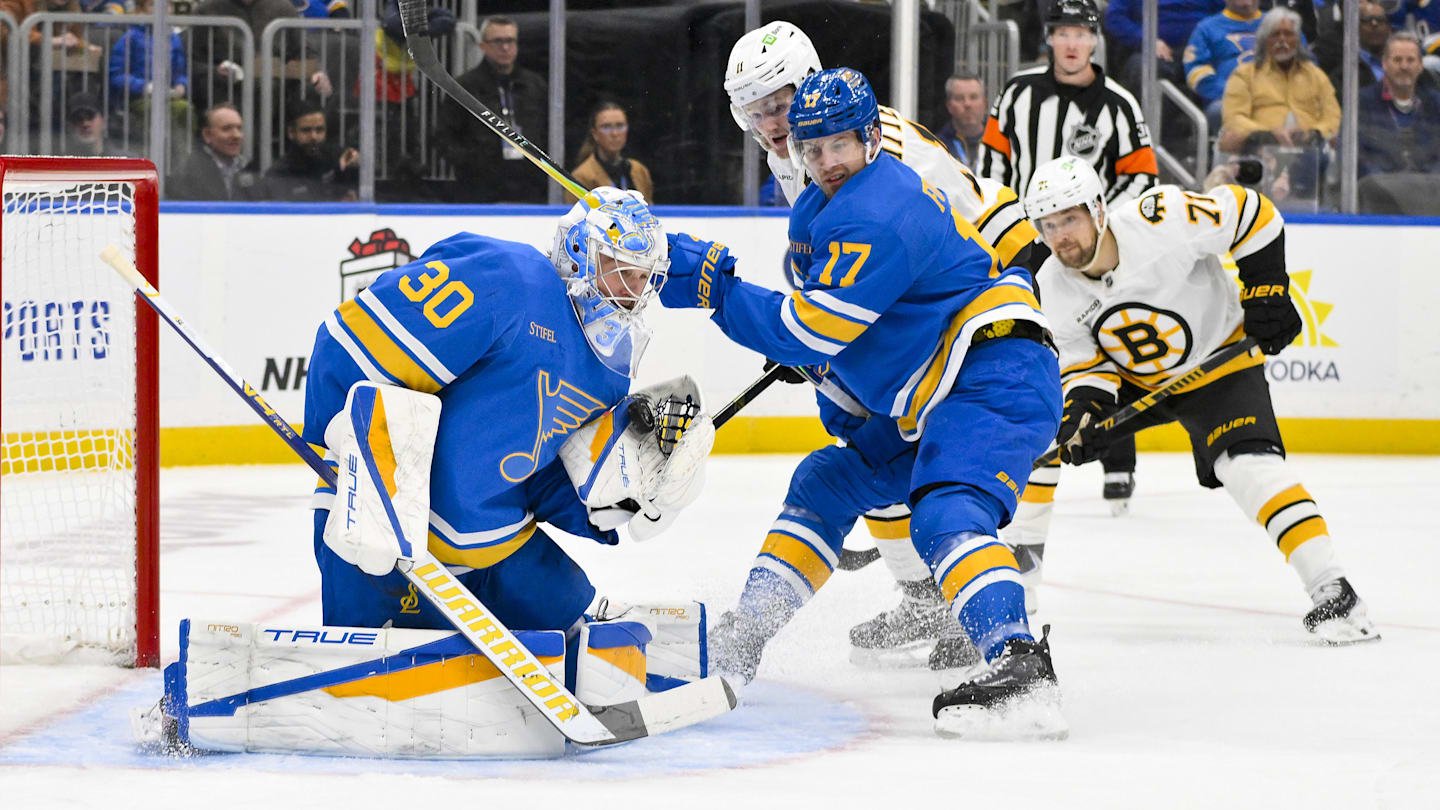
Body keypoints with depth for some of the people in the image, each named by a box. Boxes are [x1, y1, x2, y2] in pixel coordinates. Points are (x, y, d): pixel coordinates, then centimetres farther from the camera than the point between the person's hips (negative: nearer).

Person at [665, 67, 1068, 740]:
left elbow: (807, 331, -22)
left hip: (996, 379, -11)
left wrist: (710, 282, -15)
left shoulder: (875, 218, -21)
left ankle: (1018, 662, -48)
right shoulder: (824, 205, 13)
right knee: (826, 483, 17)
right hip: (921, 401, 11)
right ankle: (740, 643, 24)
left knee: (945, 514, -31)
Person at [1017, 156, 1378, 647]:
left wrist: (1265, 290, -19)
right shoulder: (1053, 290, -16)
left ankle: (1330, 590, -28)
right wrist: (1086, 408, -26)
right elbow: (1084, 359, -6)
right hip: (1129, 377, 5)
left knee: (1249, 466, -26)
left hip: (1218, 364, -5)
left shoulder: (1160, 223, -32)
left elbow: (1249, 214, -20)